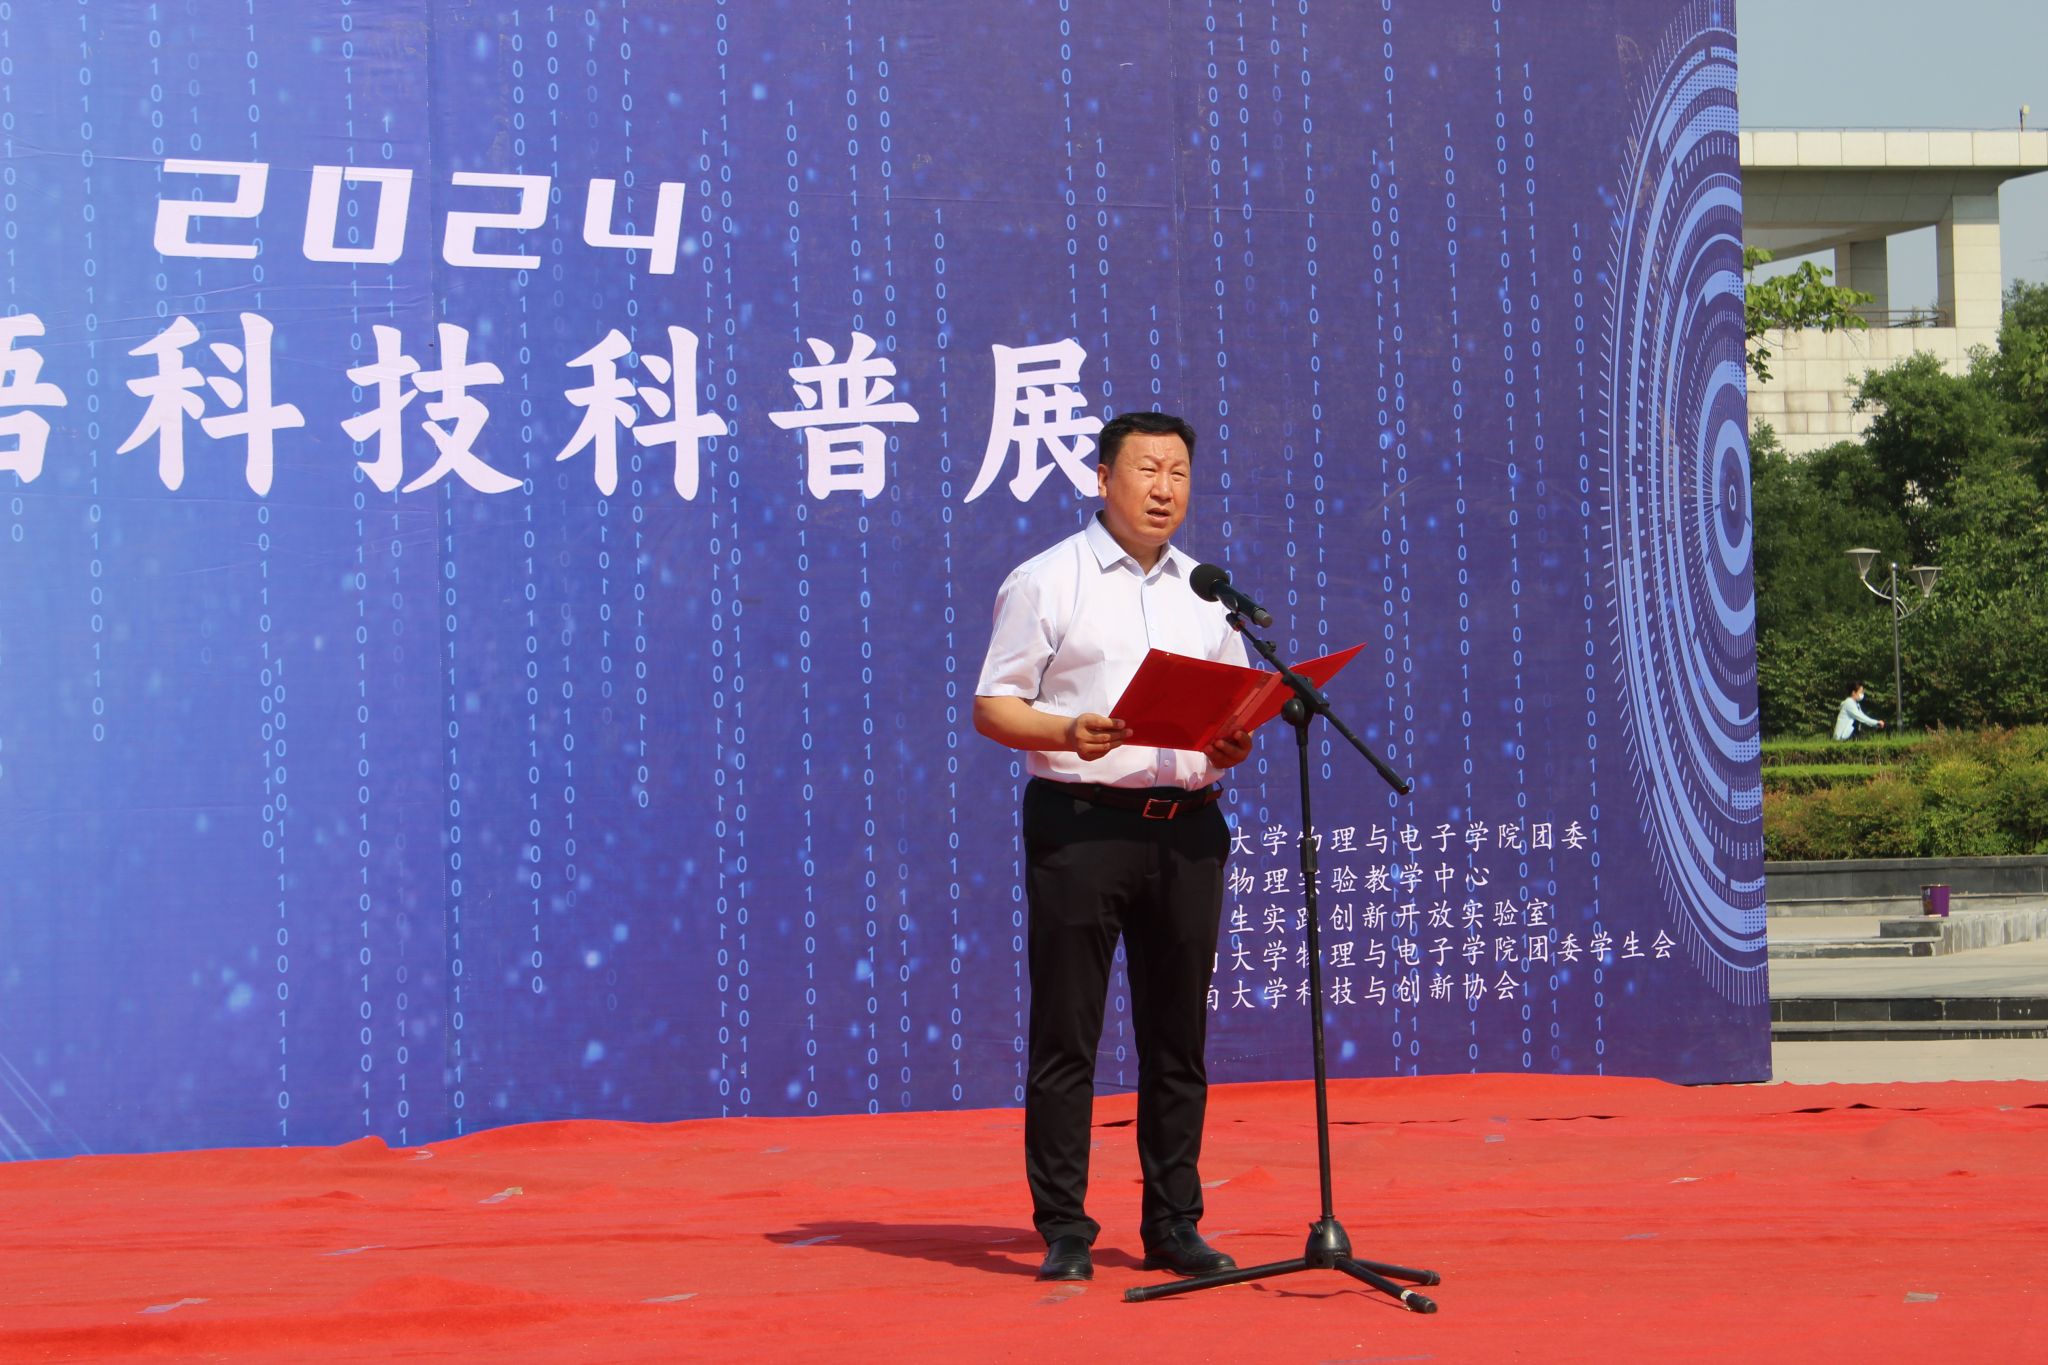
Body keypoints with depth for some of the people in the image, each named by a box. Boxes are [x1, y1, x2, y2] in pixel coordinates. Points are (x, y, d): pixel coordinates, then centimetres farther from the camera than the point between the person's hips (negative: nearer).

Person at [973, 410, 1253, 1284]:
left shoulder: (1207, 591, 16)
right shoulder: (1045, 581, 2)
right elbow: (993, 706, -2)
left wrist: (1233, 745, -3)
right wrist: (1067, 733, -19)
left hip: (1187, 828, 5)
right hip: (1081, 824, -5)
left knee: (1178, 1037, 7)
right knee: (1066, 1034, -3)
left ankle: (1174, 1226, 14)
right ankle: (1064, 1230, 3)